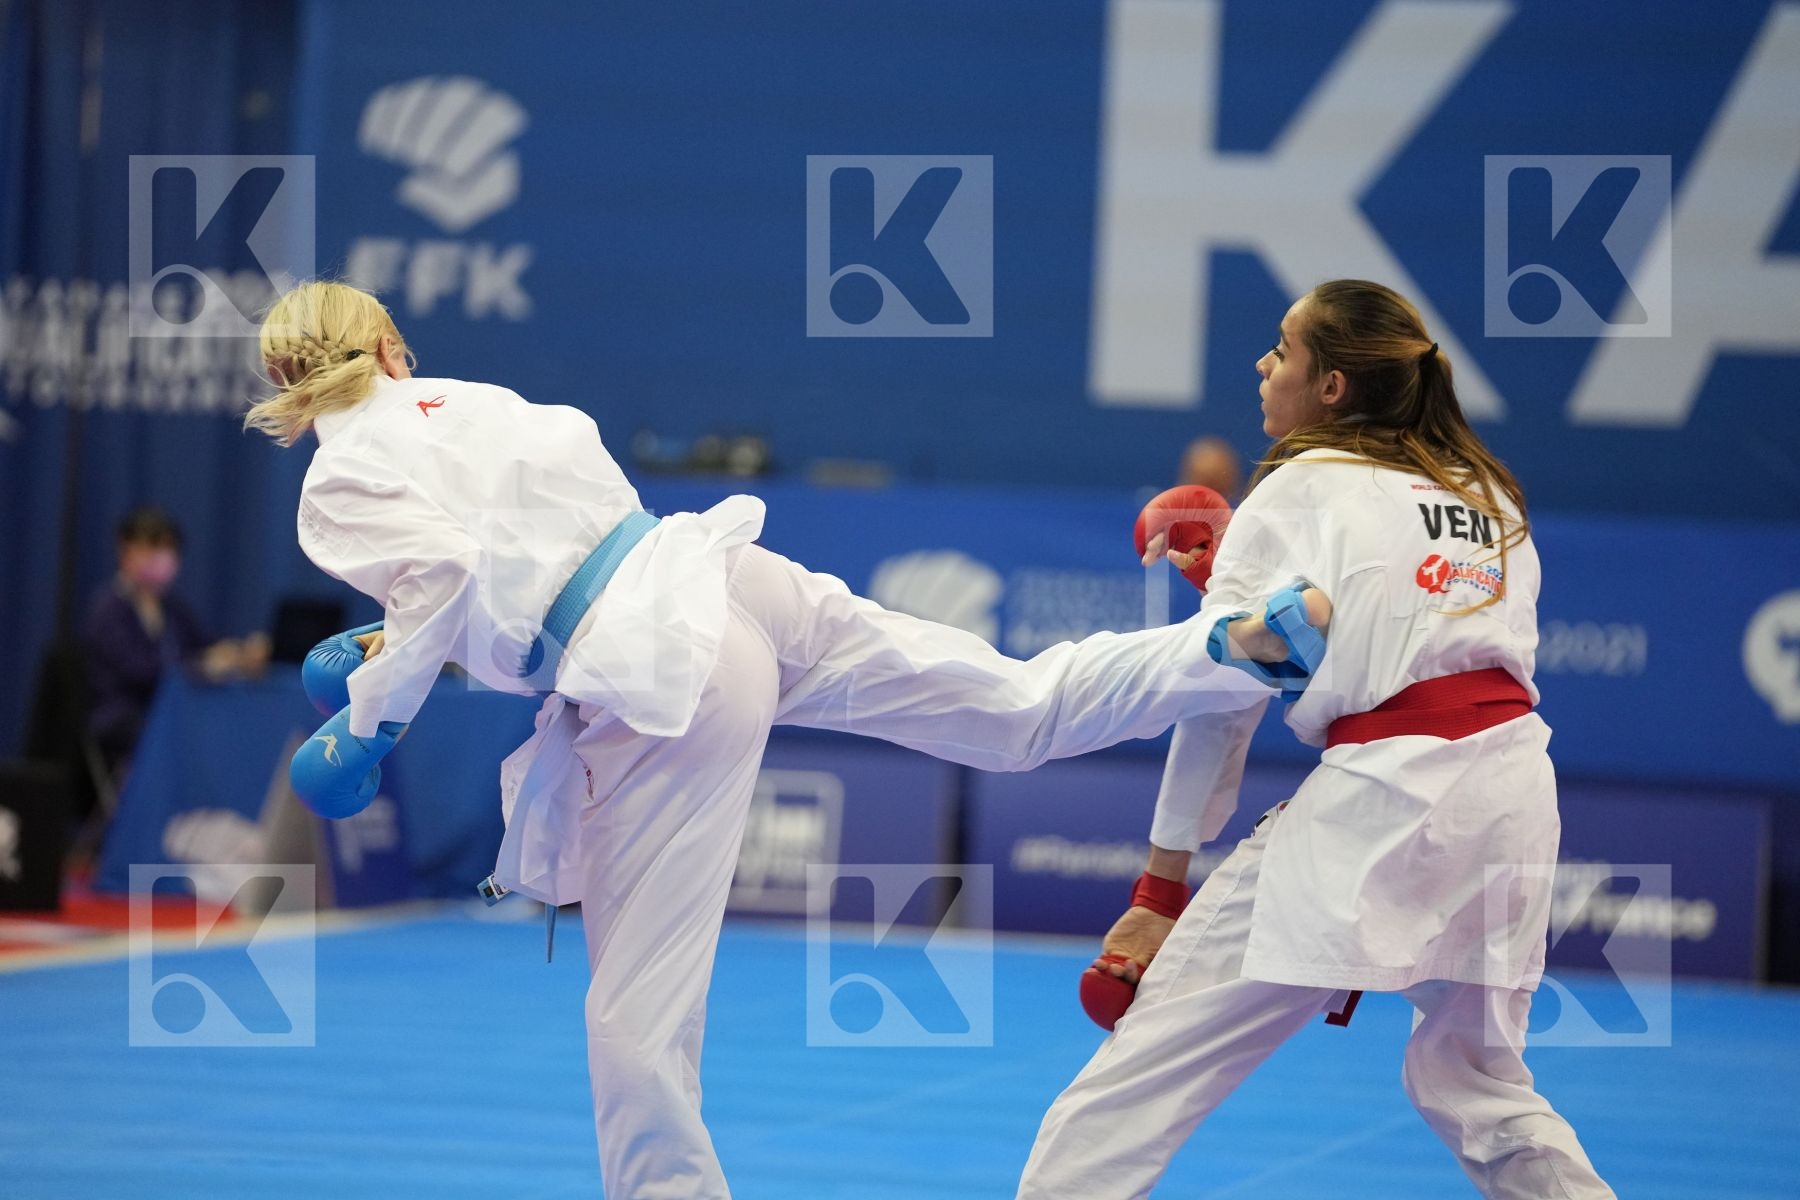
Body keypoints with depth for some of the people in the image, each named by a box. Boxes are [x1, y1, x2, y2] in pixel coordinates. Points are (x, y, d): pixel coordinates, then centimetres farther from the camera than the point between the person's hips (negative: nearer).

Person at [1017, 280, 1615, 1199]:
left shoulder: (1299, 492, 5)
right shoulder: (1488, 495, 22)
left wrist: (1161, 890, 4)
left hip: (1381, 796, -6)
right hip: (1515, 791, 6)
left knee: (1158, 1049, -3)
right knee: (1475, 1083, 23)